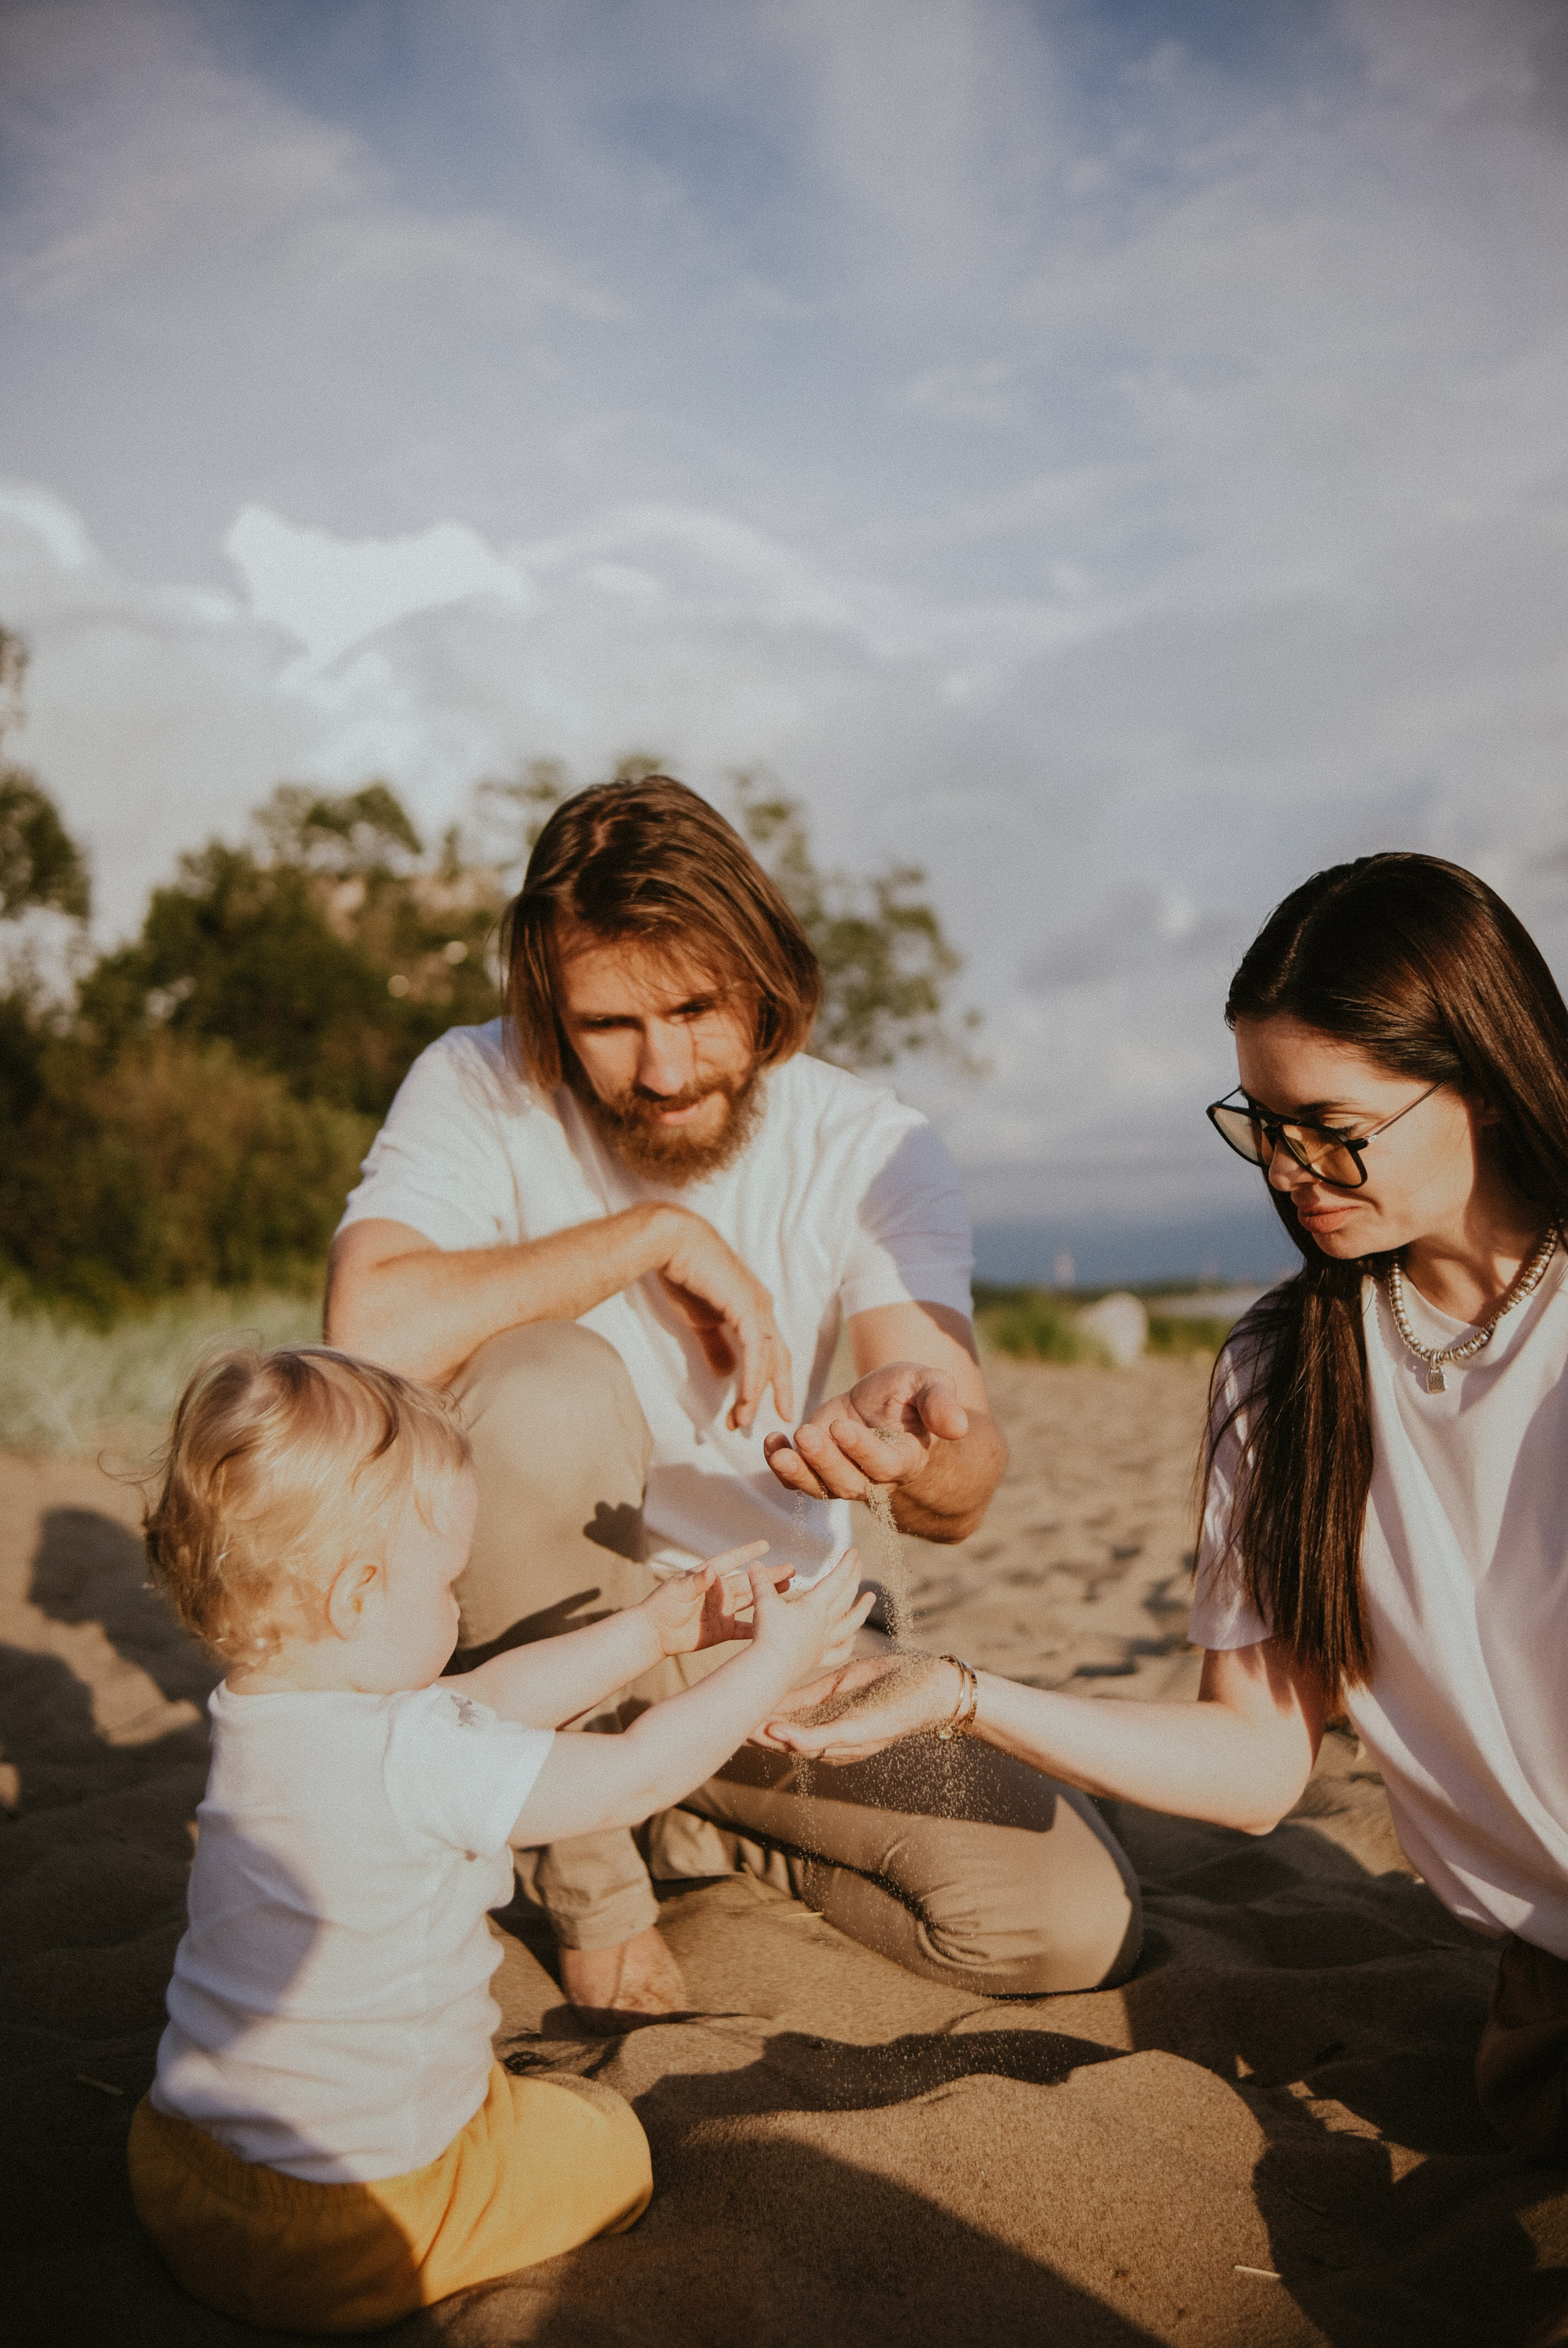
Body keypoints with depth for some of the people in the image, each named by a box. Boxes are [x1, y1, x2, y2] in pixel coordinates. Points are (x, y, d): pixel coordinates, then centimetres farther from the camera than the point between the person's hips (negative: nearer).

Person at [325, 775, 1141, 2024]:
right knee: (550, 1385, -35)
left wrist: (918, 1444, -45)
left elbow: (964, 1496, -20)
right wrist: (659, 1233, -26)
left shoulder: (874, 1147, -10)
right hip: (547, 1630, -2)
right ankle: (589, 1873, -12)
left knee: (1078, 1926, -13)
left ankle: (690, 1829, 10)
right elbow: (370, 1333, -33)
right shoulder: (477, 1091, -13)